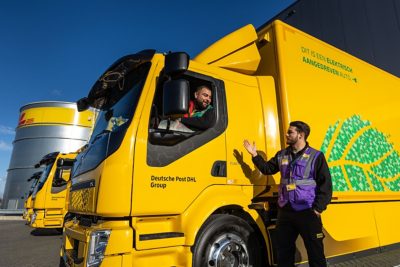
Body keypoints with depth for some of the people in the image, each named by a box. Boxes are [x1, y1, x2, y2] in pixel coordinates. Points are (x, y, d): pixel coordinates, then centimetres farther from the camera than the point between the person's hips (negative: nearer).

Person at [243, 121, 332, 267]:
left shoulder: (316, 156, -6)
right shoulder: (282, 155, 9)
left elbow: (326, 185, -7)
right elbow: (267, 169, 15)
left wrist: (318, 208, -12)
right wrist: (255, 155, 5)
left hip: (307, 212, -4)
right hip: (285, 211, 5)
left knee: (315, 251, 9)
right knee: (284, 250, 16)